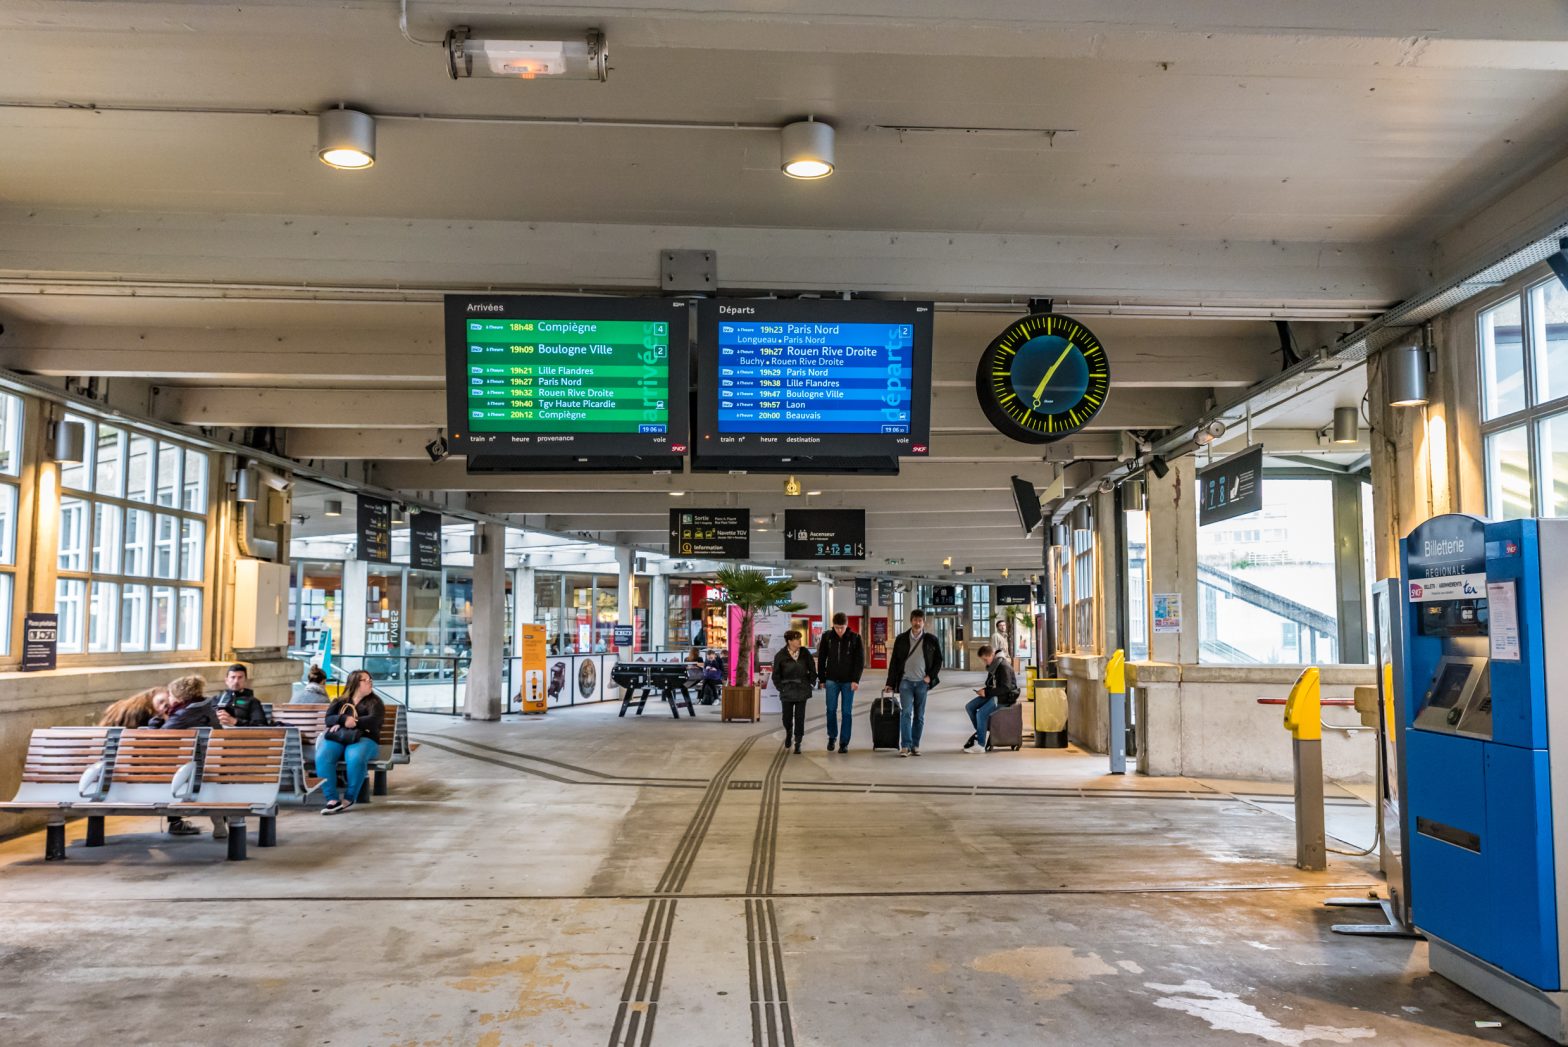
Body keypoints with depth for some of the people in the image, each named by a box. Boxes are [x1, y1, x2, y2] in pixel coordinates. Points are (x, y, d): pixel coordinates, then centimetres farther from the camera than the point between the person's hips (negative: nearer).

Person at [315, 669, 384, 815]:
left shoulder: (374, 703, 14)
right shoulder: (340, 702, 21)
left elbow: (373, 720, -4)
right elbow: (329, 719, 6)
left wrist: (353, 723, -8)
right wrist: (344, 720, -13)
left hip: (363, 739, -2)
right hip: (337, 738, 2)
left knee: (355, 759, -37)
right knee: (322, 757, -31)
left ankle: (349, 798, -20)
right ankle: (332, 799, -30)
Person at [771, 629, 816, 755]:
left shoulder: (805, 653, -2)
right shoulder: (780, 656, -6)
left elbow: (812, 670, 8)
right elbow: (776, 675, 2)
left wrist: (812, 683, 2)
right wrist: (781, 688, -3)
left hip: (802, 690, 1)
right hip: (787, 691, -1)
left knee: (800, 716, 0)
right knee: (787, 717, 6)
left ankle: (798, 743, 10)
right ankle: (788, 733, 39)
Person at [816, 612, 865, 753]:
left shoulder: (855, 638, -6)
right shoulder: (827, 637, -2)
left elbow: (860, 660, -6)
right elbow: (821, 659, 5)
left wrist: (856, 680, -12)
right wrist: (822, 679, 3)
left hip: (848, 681, -1)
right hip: (832, 680, 1)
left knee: (847, 712, 1)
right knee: (831, 710, 2)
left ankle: (844, 742, 8)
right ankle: (832, 737, 21)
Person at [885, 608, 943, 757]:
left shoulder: (931, 640, 4)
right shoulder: (901, 639, 5)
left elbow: (938, 661, 11)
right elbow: (894, 662, 7)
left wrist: (930, 676, -2)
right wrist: (890, 683, 4)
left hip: (922, 683, 1)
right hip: (905, 681, -1)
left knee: (919, 716, 6)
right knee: (906, 713, -11)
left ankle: (915, 745, 13)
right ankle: (905, 746, -14)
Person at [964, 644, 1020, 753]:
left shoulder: (1003, 666, -20)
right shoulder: (992, 665, 9)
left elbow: (1005, 688, -24)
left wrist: (987, 692, -23)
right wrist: (983, 690, 1)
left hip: (1004, 697, -10)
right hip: (993, 694, 10)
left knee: (981, 713, -26)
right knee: (969, 707, 1)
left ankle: (980, 745, -20)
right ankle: (979, 732, 16)